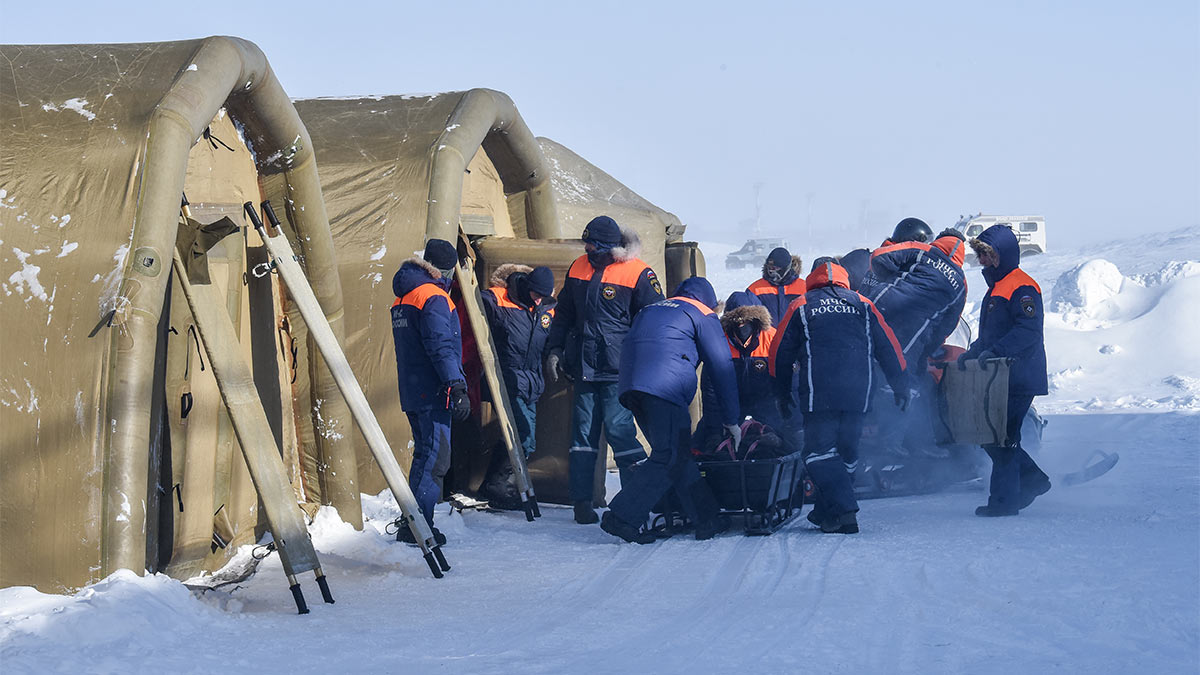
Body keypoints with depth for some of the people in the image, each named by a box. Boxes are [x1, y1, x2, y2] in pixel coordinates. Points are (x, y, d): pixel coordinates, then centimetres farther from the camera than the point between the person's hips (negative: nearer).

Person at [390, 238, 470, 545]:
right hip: (433, 393, -10)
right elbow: (441, 347, -21)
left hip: (412, 393, 10)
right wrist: (457, 386, -23)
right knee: (434, 459, -8)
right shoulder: (434, 298, -12)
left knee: (425, 455, 16)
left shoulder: (403, 298, 18)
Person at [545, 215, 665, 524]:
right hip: (584, 367, 5)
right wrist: (555, 349, 13)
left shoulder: (638, 274, -8)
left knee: (618, 429, -11)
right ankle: (582, 501, 12)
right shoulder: (579, 268, 9)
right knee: (583, 432, 6)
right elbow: (563, 313, 21)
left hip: (618, 370, -5)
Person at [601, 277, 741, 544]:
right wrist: (731, 420, 18)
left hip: (630, 386, 7)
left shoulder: (650, 311, 34)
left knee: (678, 453, 10)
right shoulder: (703, 315, 16)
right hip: (665, 388, -7)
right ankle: (622, 517, -16)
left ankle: (707, 519, 8)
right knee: (670, 458, -7)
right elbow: (722, 367, 13)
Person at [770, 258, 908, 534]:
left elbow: (780, 353, 10)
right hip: (857, 395, 3)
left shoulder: (800, 307, 9)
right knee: (846, 450, 14)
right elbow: (888, 348, 13)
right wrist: (900, 386, 19)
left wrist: (783, 394, 18)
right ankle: (826, 512, 18)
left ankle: (844, 511, -18)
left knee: (820, 451, -2)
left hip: (818, 395, -3)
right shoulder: (863, 305, 15)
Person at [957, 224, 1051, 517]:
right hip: (1000, 377, 10)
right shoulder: (997, 287, 20)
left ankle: (1003, 501, -1)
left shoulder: (1022, 288, -13)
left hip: (1018, 379, -10)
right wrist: (973, 352, 14)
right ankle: (1033, 479, 22)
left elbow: (1029, 331, -25)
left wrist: (995, 351, -30)